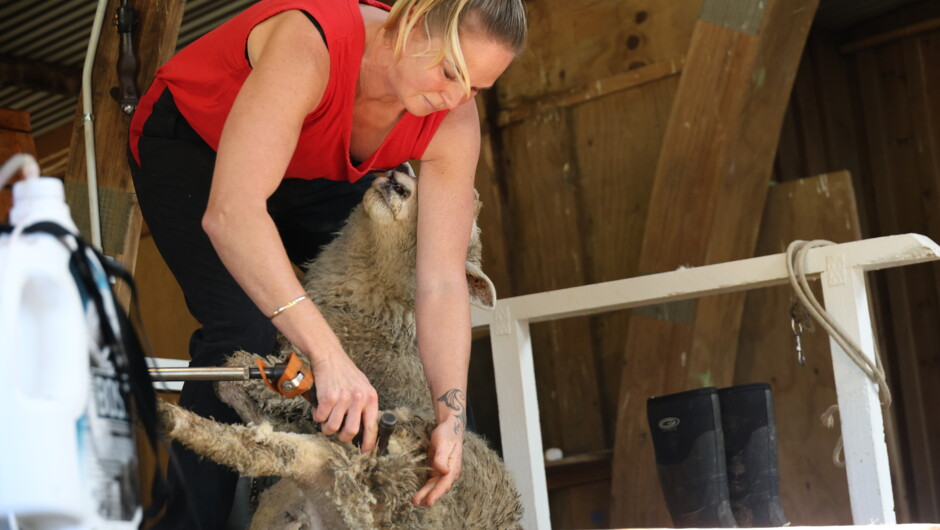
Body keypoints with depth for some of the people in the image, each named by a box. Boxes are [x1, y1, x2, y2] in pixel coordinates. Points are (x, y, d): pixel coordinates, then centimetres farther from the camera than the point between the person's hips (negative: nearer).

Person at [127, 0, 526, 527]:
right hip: (186, 143, -5)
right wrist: (328, 354, -56)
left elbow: (442, 284, -25)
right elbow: (230, 212, -51)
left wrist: (451, 414, -37)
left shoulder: (454, 122, -24)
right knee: (245, 327, -24)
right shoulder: (309, 42, -41)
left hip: (310, 176, 6)